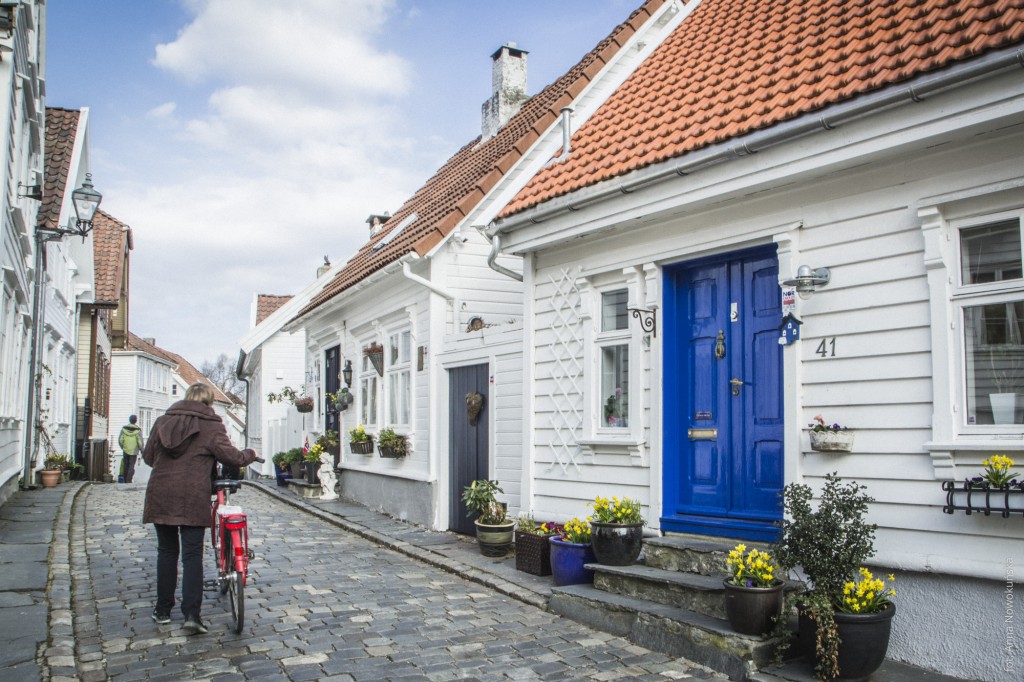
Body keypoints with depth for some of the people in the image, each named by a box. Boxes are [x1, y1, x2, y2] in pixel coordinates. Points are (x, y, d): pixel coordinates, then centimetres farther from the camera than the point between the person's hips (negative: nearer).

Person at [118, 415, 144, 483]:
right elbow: (140, 442, -10)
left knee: (125, 465, 13)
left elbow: (120, 440, 2)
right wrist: (142, 450, 5)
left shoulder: (124, 428, -2)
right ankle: (129, 481, -9)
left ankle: (125, 481, 19)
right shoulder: (138, 430, -11)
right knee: (131, 466, 0)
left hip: (125, 451, 3)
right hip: (134, 451, -3)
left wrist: (122, 447, 18)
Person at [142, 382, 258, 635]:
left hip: (160, 496, 4)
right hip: (193, 500, -4)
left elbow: (148, 456, 18)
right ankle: (192, 614, -8)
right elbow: (231, 456, -10)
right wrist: (250, 454, 10)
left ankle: (163, 610, 24)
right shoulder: (211, 426, -3)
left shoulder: (162, 421, 10)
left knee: (166, 551, 16)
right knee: (192, 555, 0)